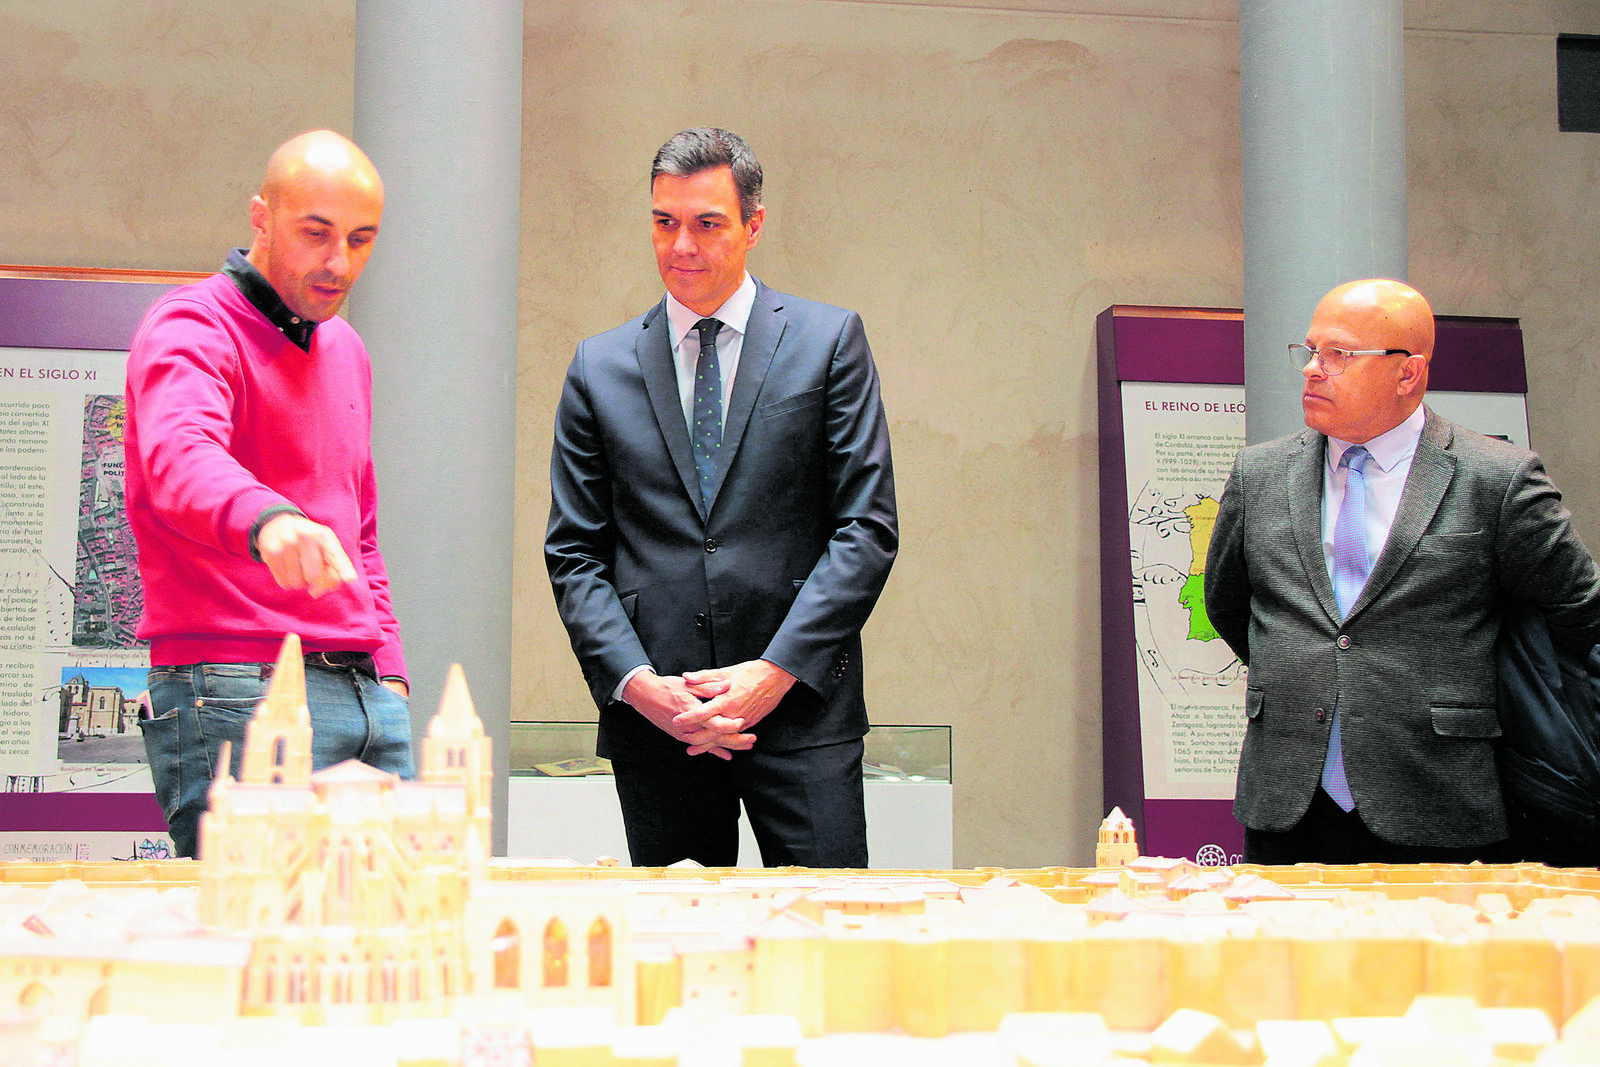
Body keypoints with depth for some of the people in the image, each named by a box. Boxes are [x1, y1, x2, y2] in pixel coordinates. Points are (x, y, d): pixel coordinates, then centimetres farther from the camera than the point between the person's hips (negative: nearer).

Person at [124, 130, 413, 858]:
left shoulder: (345, 349, 20)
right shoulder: (192, 326, -6)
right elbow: (177, 456, -28)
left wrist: (387, 671, 17)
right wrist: (267, 518, -49)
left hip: (367, 694, 8)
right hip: (236, 691, -7)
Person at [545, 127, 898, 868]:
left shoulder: (829, 341, 5)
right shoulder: (600, 367, 10)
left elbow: (867, 529, 0)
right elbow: (573, 553, 9)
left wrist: (776, 670, -9)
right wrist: (637, 683, -7)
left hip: (801, 707, -1)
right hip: (653, 722, 2)